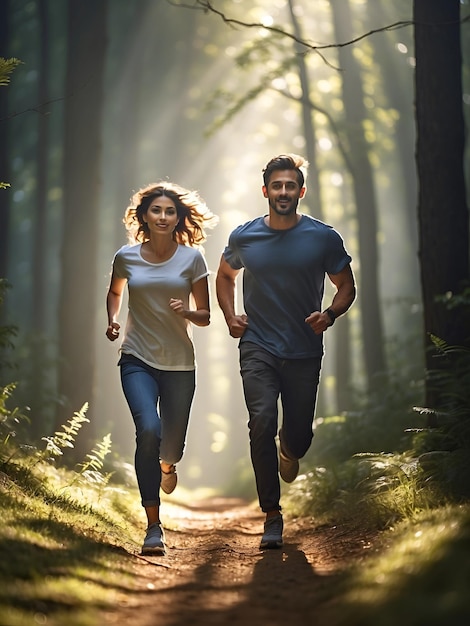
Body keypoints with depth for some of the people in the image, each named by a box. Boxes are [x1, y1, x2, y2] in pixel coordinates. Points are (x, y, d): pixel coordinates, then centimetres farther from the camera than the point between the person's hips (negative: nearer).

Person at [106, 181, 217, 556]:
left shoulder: (192, 258, -1)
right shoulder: (127, 257, 2)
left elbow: (205, 317, 4)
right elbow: (114, 292, 23)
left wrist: (187, 311, -18)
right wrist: (112, 321, 4)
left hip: (179, 363, 1)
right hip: (137, 359, -1)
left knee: (172, 443, 6)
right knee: (148, 430, -24)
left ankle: (167, 464, 49)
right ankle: (154, 525, -17)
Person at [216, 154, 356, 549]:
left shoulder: (324, 238, -2)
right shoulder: (244, 237, 1)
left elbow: (346, 286, 7)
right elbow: (225, 276, 20)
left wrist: (331, 314, -13)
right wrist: (230, 316, 5)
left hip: (304, 352, 0)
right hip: (258, 349, 0)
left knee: (299, 434, 6)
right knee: (262, 423, -17)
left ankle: (289, 452, 47)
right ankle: (272, 516, -7)